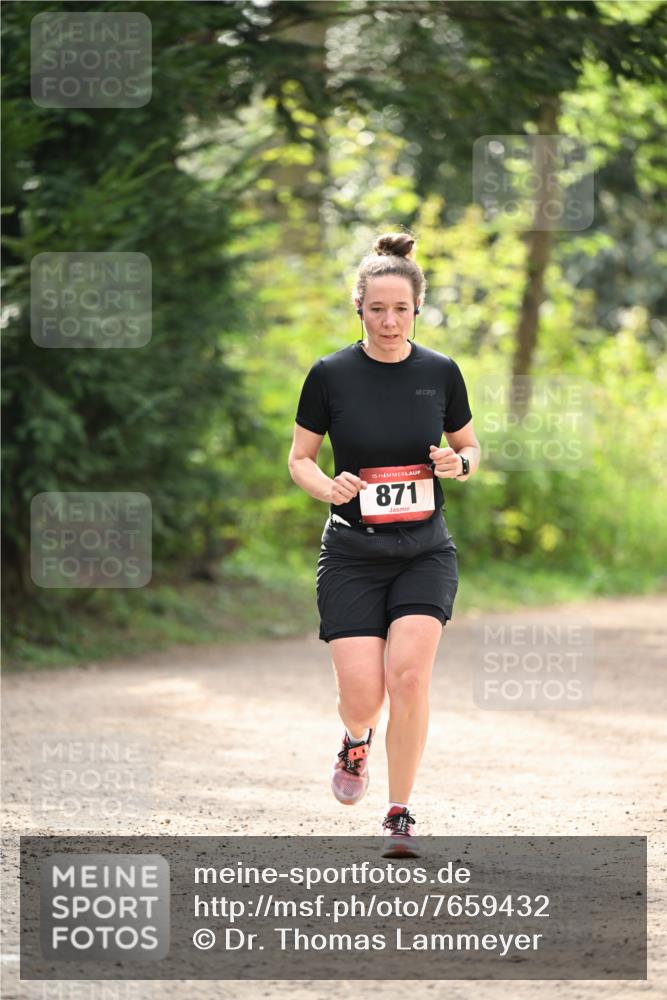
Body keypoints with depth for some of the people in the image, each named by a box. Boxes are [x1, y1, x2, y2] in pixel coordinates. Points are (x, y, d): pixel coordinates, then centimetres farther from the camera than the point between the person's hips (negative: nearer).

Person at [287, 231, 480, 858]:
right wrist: (328, 488, -16)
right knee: (362, 695, -10)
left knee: (409, 675, -17)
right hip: (353, 554, -1)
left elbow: (469, 447, 14)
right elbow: (299, 458, 5)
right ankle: (356, 742, 29)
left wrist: (459, 463, -9)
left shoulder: (440, 372, 1)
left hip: (426, 552, 1)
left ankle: (400, 815, -2)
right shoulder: (331, 375, -4)